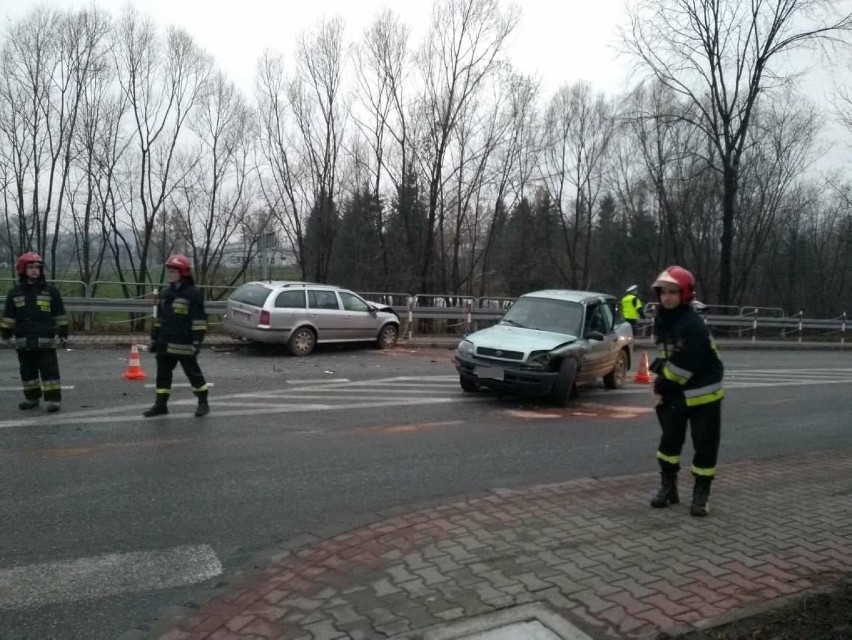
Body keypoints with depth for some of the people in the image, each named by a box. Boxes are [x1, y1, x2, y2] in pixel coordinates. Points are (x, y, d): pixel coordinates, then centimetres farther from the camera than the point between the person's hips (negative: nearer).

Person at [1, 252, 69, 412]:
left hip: (46, 340, -3)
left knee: (49, 370, -3)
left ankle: (53, 399, 0)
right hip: (24, 340, 3)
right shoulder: (15, 292, 5)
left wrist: (63, 333, 0)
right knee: (28, 371, 12)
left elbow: (60, 314, 2)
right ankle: (31, 398, 24)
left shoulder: (50, 290, 0)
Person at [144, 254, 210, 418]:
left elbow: (199, 321, -14)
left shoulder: (193, 294, -11)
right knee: (163, 374, 10)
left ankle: (203, 403, 14)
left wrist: (196, 342, -19)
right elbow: (159, 319, 19)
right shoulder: (165, 294, 13)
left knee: (193, 373, 2)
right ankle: (161, 405, 19)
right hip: (165, 344, 7)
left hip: (184, 345, -7)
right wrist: (154, 339, 16)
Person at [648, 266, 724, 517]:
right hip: (675, 393, 7)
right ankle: (668, 487, 22)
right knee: (669, 440, 9)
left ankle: (701, 494, 14)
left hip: (703, 394, -7)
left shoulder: (693, 325, -23)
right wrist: (661, 383, 0)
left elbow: (684, 365, -25)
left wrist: (661, 385, -14)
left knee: (705, 445, 2)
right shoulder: (662, 320, 4)